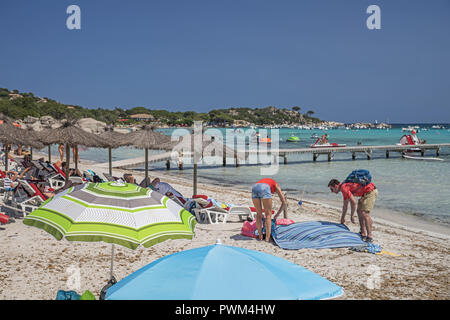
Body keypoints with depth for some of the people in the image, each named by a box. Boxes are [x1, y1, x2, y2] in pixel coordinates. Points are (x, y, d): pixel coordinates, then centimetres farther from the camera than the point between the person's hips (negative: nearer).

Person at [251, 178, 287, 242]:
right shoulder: (277, 186, 33)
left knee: (258, 214, 21)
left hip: (254, 188, 4)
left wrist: (261, 213, 50)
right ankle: (267, 238, 1)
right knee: (268, 215, 8)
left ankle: (260, 236, 22)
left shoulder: (262, 182, 45)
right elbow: (284, 202, 25)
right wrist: (277, 215, 30)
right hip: (264, 189, -4)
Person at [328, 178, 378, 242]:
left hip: (371, 191, -11)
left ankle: (369, 237, -12)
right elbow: (345, 205, 29)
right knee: (359, 211, 13)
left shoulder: (343, 187, -15)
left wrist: (352, 215, -10)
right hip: (366, 193, 11)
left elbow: (353, 202, -20)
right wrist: (342, 218, 37)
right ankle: (363, 234, 14)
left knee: (364, 213, -15)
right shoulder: (345, 188, 16)